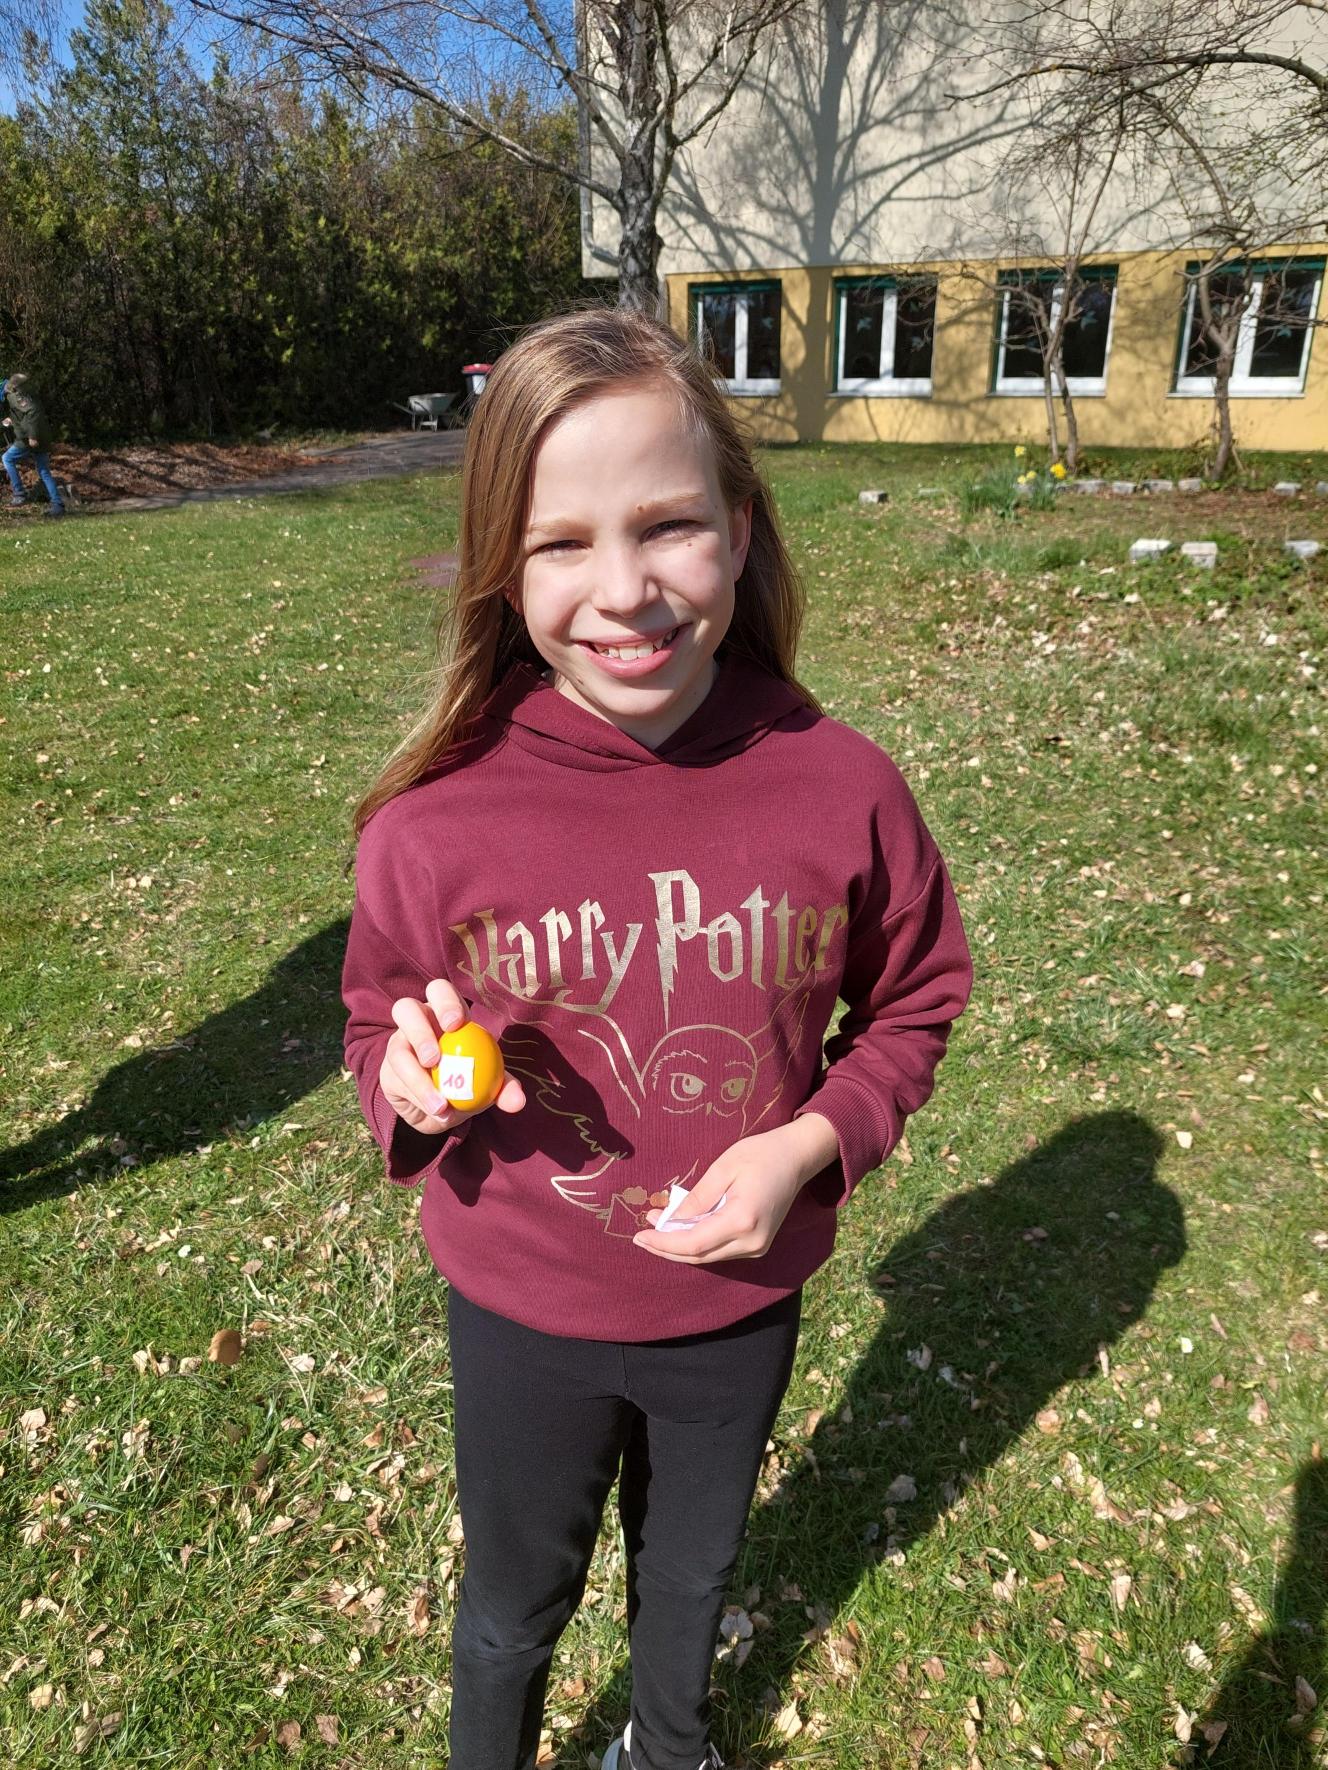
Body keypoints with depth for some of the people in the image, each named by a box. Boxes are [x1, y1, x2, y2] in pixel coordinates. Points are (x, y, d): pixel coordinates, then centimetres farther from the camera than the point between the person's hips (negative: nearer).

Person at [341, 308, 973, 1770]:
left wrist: (811, 1144, -19)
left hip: (742, 1303, 2)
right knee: (516, 1601, 27)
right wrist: (416, 1084, -26)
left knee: (693, 1568, 32)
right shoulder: (436, 820, -22)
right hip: (523, 1313, -1)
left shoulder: (839, 787, -20)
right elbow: (377, 1025, -4)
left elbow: (912, 997, -4)